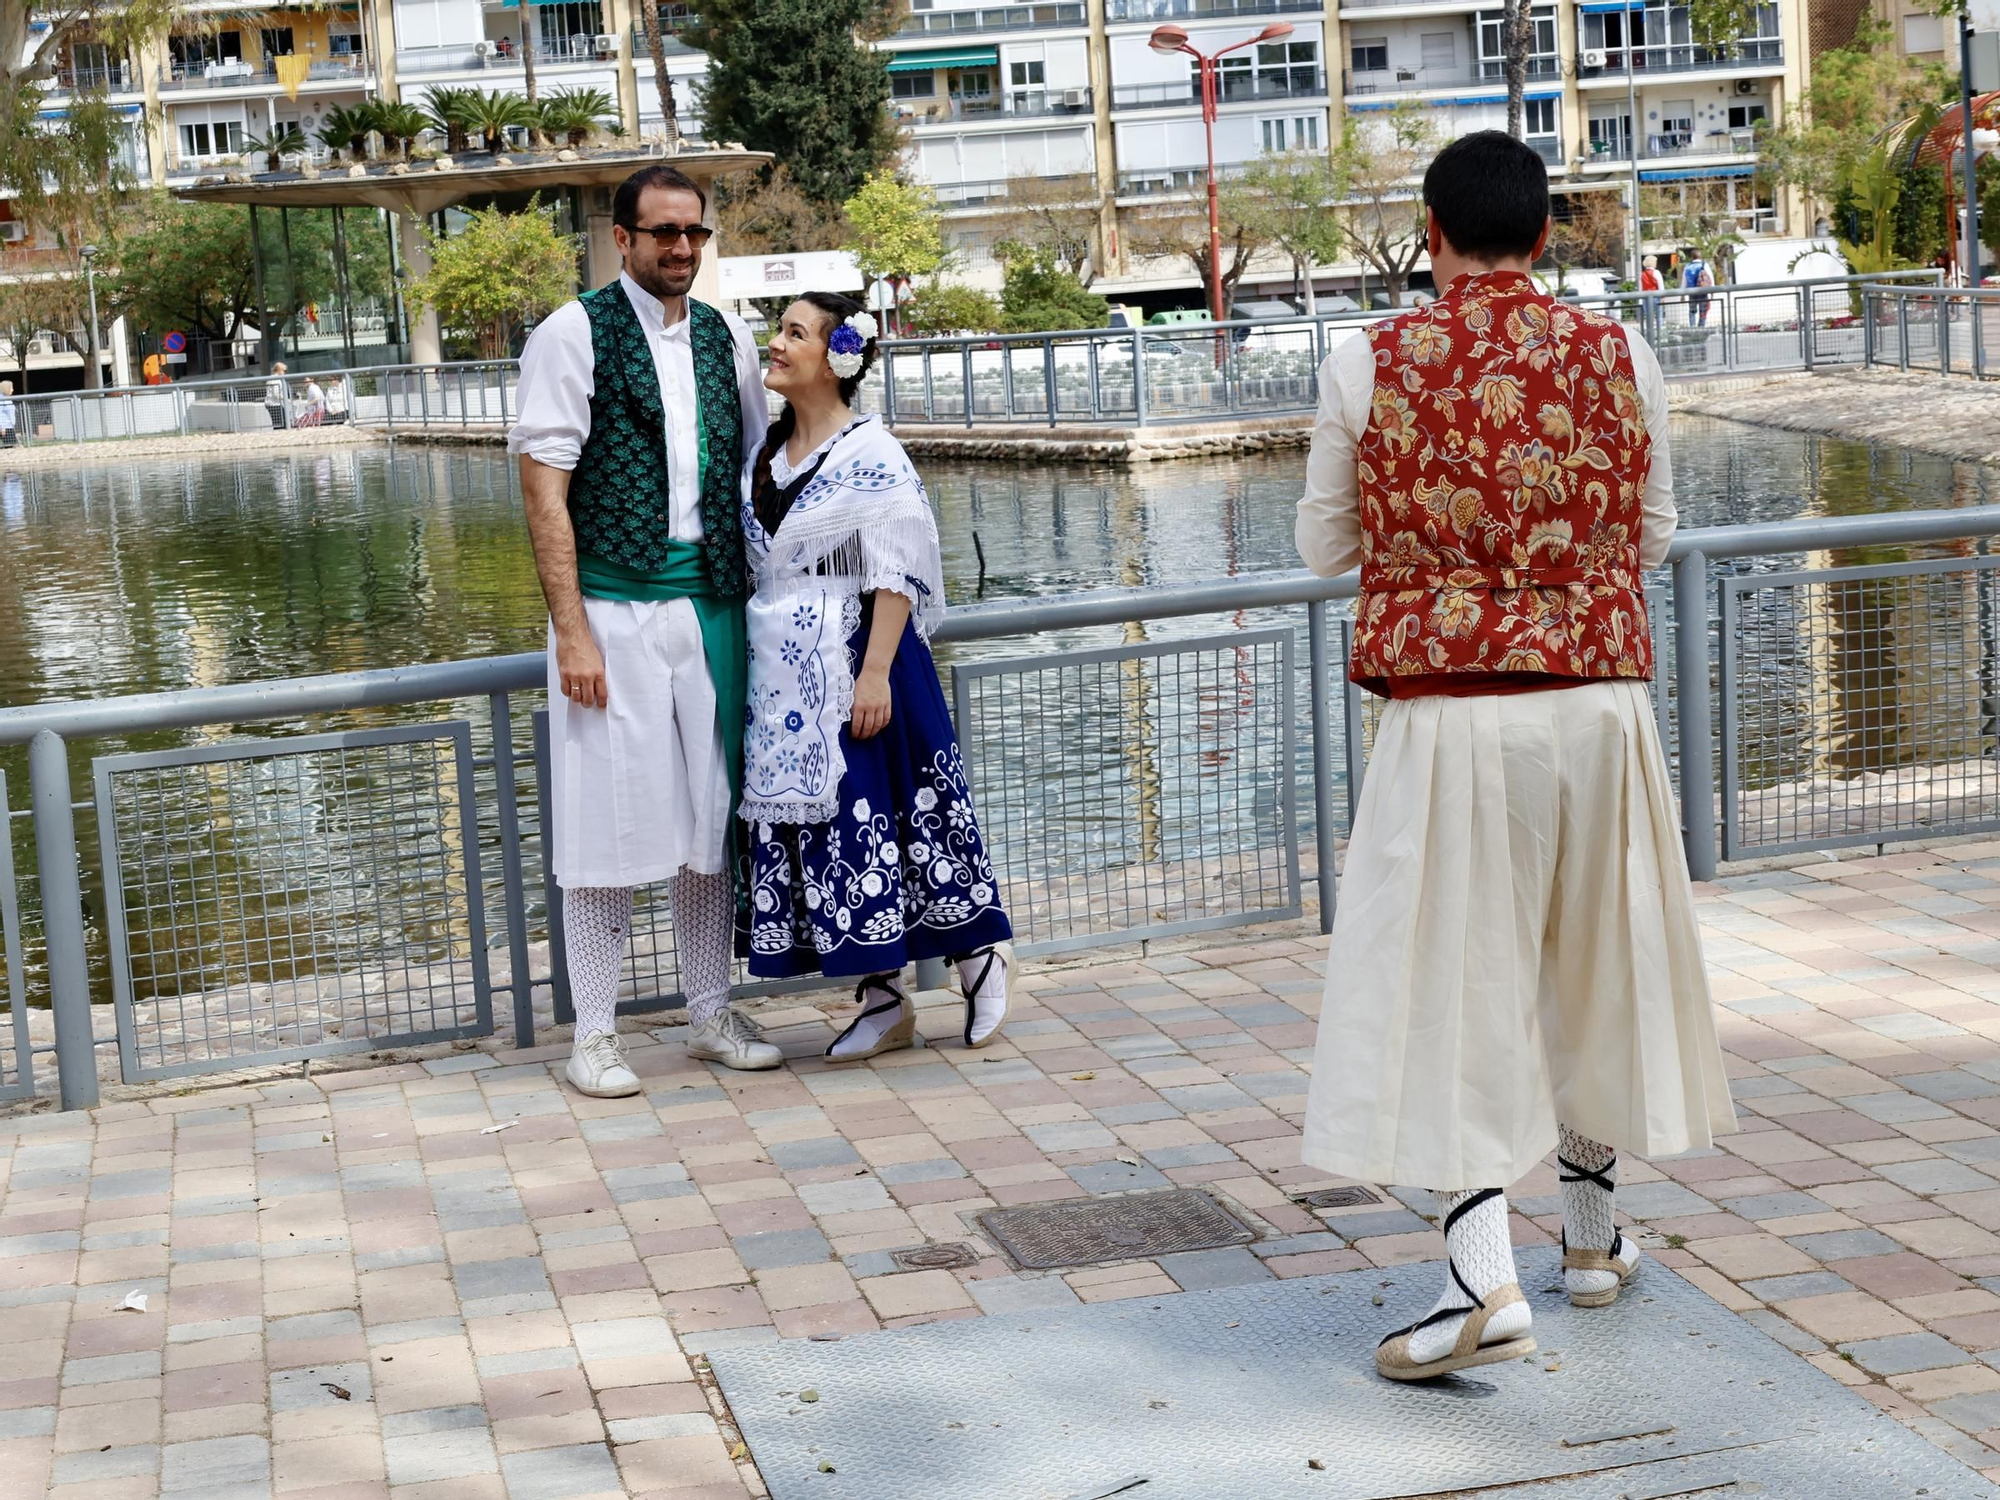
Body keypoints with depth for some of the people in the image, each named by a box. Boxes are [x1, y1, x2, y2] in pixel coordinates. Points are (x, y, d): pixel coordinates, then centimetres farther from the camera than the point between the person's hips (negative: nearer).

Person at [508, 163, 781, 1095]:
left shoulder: (727, 341, 12)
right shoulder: (572, 334, -3)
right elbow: (544, 490, -7)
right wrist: (572, 630, -13)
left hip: (711, 604, 5)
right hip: (614, 607, -5)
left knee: (713, 811, 10)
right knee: (608, 819, -1)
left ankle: (711, 1015, 22)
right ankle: (594, 1035, 9)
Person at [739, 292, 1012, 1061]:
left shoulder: (870, 453, -11)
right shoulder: (765, 450, 10)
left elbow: (896, 575, -15)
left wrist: (876, 671, -21)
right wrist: (752, 663, 14)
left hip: (853, 663, -7)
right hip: (784, 674, 7)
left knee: (874, 816, -3)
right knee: (811, 820, 7)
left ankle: (980, 956, 18)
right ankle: (883, 1000, 16)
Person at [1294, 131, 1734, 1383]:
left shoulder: (1372, 365, -5)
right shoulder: (1623, 358, 2)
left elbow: (1324, 546, 5)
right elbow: (1653, 538, 12)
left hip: (1446, 713, -3)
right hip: (1599, 703, 3)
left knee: (1451, 979, 0)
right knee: (1593, 956, 18)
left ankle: (1484, 1279, -11)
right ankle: (1591, 1229, 34)